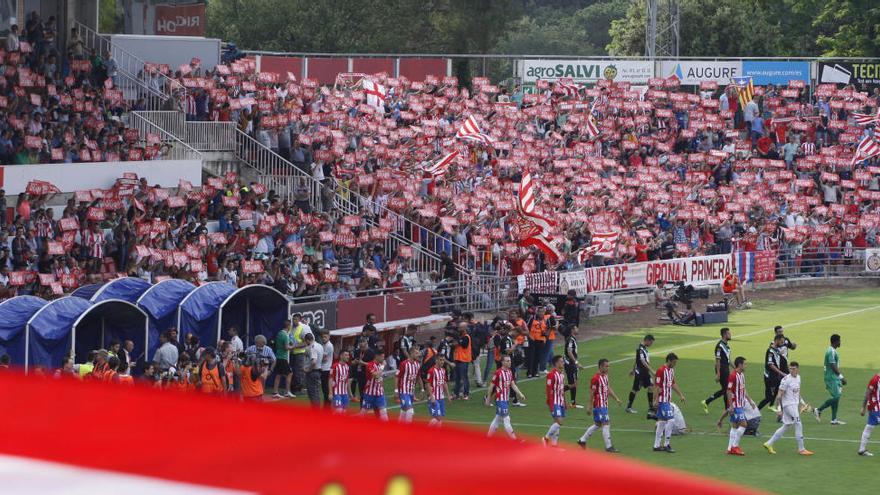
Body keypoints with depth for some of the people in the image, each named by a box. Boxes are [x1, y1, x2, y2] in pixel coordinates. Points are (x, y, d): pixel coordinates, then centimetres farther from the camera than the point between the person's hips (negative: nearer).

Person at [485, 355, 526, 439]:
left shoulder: (510, 372, 7)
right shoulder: (498, 372, -15)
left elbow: (513, 385, 11)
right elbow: (491, 386, -9)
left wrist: (520, 394, -1)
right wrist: (488, 399, -5)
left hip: (506, 399, 8)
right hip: (500, 399, -8)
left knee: (498, 417, 17)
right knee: (506, 419, -6)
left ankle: (489, 435, 27)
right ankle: (513, 438, -6)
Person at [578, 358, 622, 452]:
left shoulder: (605, 376, 11)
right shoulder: (596, 378, -16)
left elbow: (608, 389, 20)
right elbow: (592, 392, -15)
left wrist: (617, 398, 13)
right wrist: (589, 406, -14)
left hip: (604, 405, 10)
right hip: (599, 405, -10)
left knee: (598, 425, 16)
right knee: (606, 424, -9)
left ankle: (582, 440, 27)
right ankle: (609, 447, -6)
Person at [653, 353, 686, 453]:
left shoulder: (671, 370, 12)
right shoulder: (661, 370, -15)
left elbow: (673, 384, 23)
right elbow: (656, 386, -17)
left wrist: (681, 395, 19)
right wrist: (656, 401, -20)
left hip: (668, 400, 9)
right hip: (662, 400, -9)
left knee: (662, 421, 11)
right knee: (670, 420, -12)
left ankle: (657, 446, 16)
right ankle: (666, 445, -5)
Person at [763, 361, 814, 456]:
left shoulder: (798, 377, 9)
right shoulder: (786, 380, -16)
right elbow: (779, 396, -15)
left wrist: (803, 403, 17)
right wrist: (779, 408, -18)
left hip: (795, 405, 8)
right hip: (788, 405, -8)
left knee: (786, 426, 12)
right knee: (798, 424, -10)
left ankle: (769, 444, 20)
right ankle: (801, 449, -3)